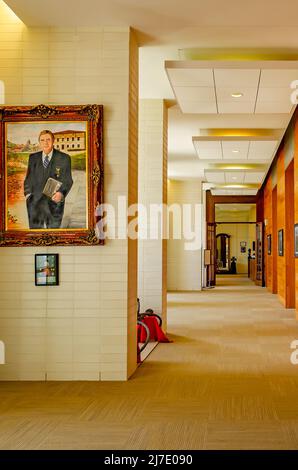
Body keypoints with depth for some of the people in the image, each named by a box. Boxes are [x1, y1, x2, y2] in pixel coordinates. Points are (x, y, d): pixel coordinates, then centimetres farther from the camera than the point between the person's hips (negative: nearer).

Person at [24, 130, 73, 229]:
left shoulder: (64, 158, -1)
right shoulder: (33, 158, 10)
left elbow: (67, 180, -3)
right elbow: (29, 179, 15)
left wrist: (61, 193, -21)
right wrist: (28, 194, 2)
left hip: (54, 202, -2)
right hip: (36, 202, 2)